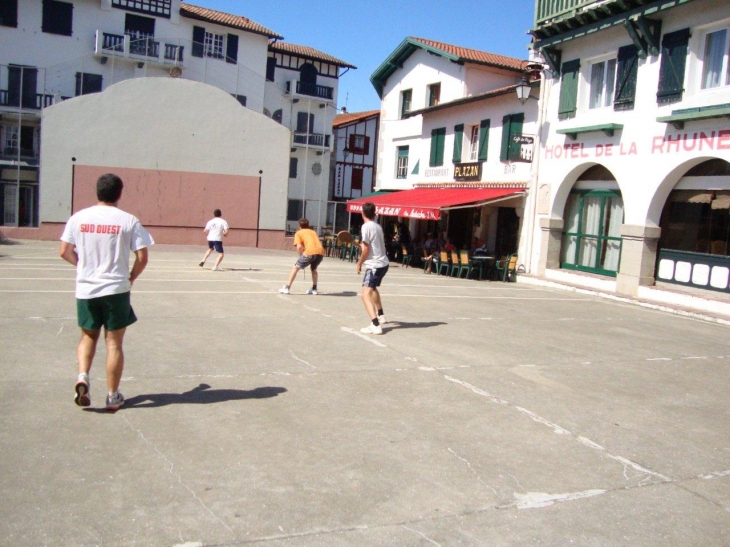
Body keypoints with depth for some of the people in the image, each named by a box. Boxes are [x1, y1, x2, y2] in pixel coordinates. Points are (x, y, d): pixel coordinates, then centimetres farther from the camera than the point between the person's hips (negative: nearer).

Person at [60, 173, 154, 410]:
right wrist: (130, 279, 8)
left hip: (85, 289, 2)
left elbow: (65, 252, 5)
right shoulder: (129, 221, -7)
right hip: (116, 289, -2)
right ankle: (112, 396, 14)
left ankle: (82, 377, -1)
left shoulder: (79, 217, 1)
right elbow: (142, 258, -8)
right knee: (114, 342, 7)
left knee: (88, 336, 21)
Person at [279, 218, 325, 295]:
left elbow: (299, 247, 2)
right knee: (313, 268, 31)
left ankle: (287, 288, 5)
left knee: (296, 267, 10)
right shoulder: (313, 232, 32)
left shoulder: (298, 233, 17)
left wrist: (301, 256, 15)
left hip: (310, 252, -5)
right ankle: (314, 289, 28)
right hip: (321, 251, 5)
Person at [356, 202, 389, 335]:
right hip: (383, 263, 9)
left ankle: (375, 326, -31)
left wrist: (359, 263, -3)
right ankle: (380, 315, 49)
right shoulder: (378, 226, 10)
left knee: (366, 295, -16)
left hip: (374, 265, -9)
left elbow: (366, 249, -16)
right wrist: (362, 244, 25)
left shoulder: (366, 226, -13)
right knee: (373, 288, 32)